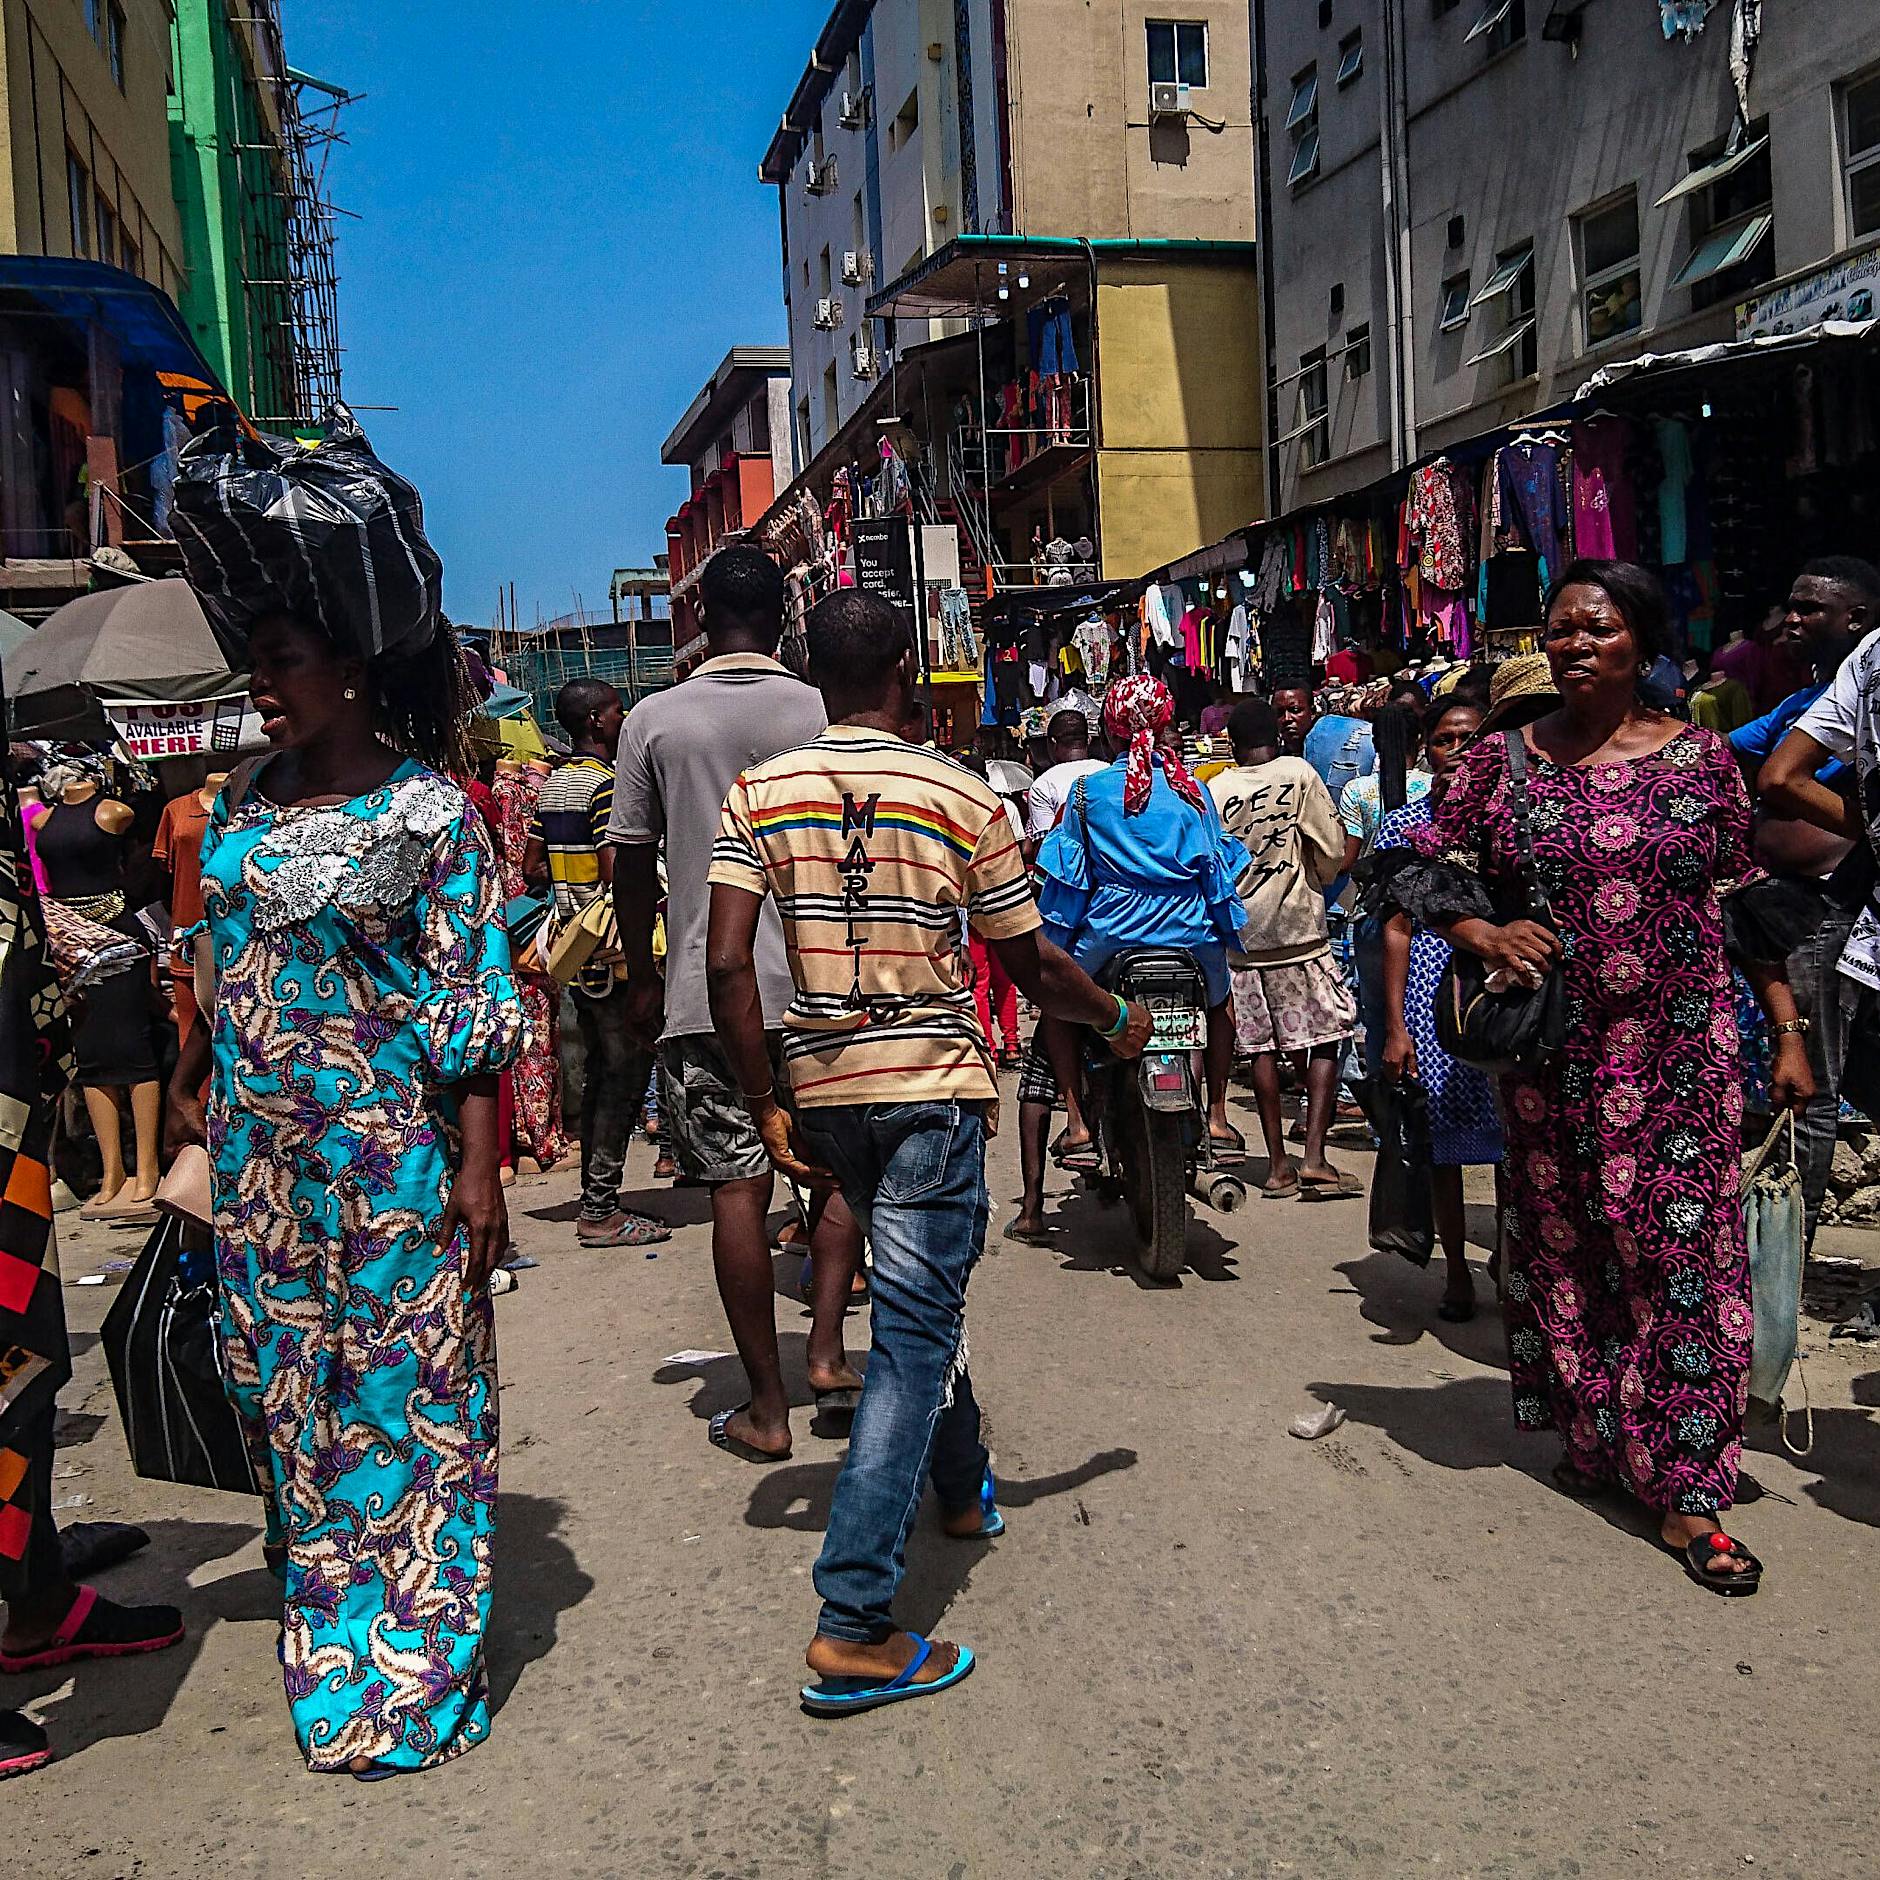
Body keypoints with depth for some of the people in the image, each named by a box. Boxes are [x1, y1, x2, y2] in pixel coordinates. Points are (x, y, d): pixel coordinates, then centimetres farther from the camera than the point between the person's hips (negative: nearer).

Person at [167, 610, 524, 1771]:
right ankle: (328, 1613, 32)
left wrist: (480, 1166, -15)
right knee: (279, 1376, 12)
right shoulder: (248, 801, 9)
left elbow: (474, 998, -11)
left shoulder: (428, 810, -9)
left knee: (401, 1385, 2)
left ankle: (406, 1668, 16)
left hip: (390, 1142, -6)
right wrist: (191, 1082, 18)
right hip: (258, 1141, 6)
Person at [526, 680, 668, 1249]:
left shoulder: (554, 784, 12)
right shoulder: (607, 782, -15)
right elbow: (617, 877, -22)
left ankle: (595, 1200, 20)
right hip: (615, 948, -9)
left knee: (598, 1074, 14)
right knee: (625, 1076, -4)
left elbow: (533, 866, 17)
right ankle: (601, 1212, -1)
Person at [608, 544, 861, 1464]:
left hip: (704, 992, 0)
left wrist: (641, 978, 15)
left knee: (737, 1190, 3)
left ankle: (766, 1408, 8)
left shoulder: (654, 720, 0)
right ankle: (826, 1348, 9)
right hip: (819, 985, 0)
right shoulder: (823, 712, -1)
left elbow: (631, 861, 3)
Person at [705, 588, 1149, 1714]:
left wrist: (766, 1106, 0)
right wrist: (1119, 1020, 18)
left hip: (821, 1091, 4)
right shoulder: (964, 798, -6)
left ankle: (964, 1490, 44)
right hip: (934, 1087, -4)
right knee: (915, 1334, -2)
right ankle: (855, 1623, -6)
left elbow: (729, 965, -9)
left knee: (921, 1303, 25)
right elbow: (1033, 968, 0)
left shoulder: (759, 795, 0)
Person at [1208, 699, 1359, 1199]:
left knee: (1262, 1045, 8)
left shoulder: (1213, 790, 1)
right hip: (1298, 928, -3)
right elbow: (1332, 849, -4)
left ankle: (1278, 1165, 12)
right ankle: (1314, 1158, -7)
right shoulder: (1299, 773, -4)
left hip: (1241, 933, 3)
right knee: (1328, 1034, 4)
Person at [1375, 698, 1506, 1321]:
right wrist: (1395, 1028, -2)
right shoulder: (1402, 824, 5)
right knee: (1442, 1137, 5)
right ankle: (1457, 1273, 18)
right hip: (1432, 987, 0)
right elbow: (1397, 929, 3)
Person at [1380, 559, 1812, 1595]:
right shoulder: (1502, 759, 3)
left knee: (1685, 1248, -3)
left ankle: (1685, 1494, 4)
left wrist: (1787, 1032, 3)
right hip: (1552, 1052, 1)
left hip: (1679, 1051, -1)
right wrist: (1481, 933, -11)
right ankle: (1591, 1435, 28)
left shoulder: (1699, 756, 3)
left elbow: (1747, 906, 6)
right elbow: (1422, 864, 7)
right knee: (1564, 1240, 10)